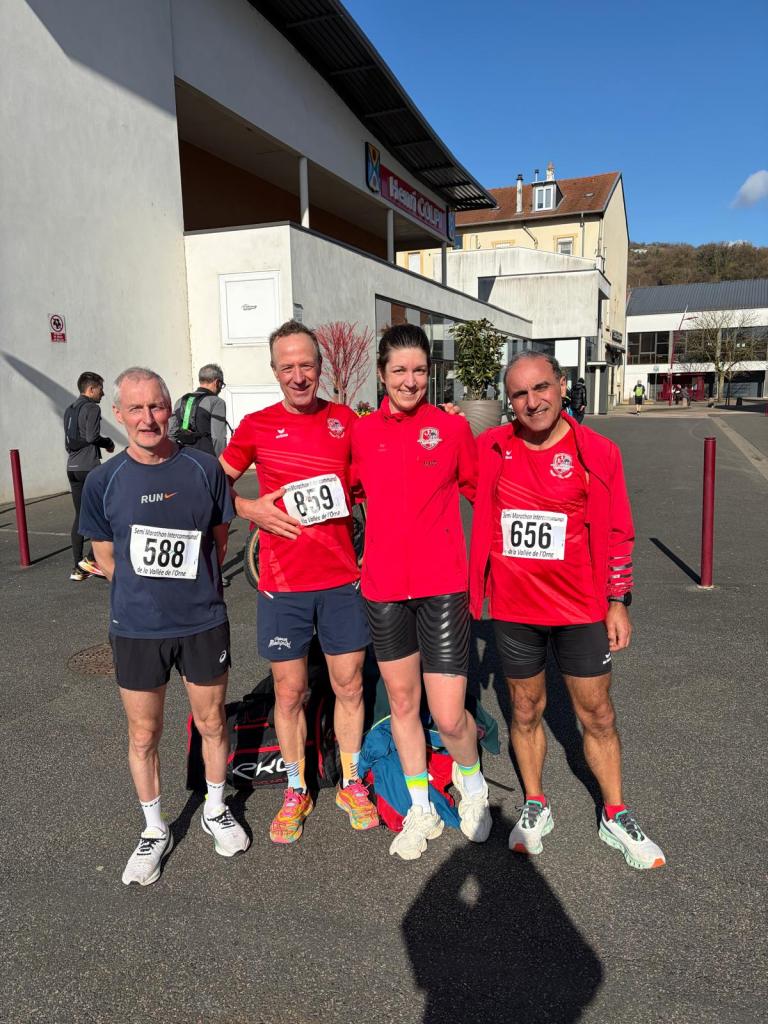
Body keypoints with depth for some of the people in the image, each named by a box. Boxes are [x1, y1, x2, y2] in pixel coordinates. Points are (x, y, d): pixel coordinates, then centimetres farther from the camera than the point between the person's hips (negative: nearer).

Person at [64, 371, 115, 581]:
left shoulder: (69, 410, 19)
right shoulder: (92, 408, -7)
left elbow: (69, 440, 19)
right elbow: (92, 436, -18)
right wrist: (108, 442, 1)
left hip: (72, 467, 8)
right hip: (89, 467, -8)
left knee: (80, 516, 9)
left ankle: (78, 568, 9)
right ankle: (92, 559, -7)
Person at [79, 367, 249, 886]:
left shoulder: (205, 469, -6)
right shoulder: (104, 482, -6)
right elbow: (107, 558, 4)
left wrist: (195, 589, 3)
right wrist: (148, 593, 1)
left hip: (204, 622, 0)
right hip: (136, 629, 0)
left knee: (211, 722, 15)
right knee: (143, 735, 13)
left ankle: (216, 811, 40)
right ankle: (155, 831, 36)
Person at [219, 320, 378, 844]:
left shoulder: (345, 420, 3)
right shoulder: (257, 426, -1)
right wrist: (249, 508, -9)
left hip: (342, 579, 1)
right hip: (282, 584, -1)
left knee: (349, 686, 11)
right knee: (290, 691, 10)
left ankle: (351, 783, 32)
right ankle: (296, 791, 31)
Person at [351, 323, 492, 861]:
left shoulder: (453, 426, -3)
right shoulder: (362, 432, 2)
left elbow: (480, 490, 6)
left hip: (443, 585, -3)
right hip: (384, 586, 3)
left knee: (449, 717, -2)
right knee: (401, 701, 15)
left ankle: (473, 784, 33)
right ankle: (421, 810, 37)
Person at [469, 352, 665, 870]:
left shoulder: (598, 452, -6)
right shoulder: (491, 448, -4)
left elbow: (617, 533, 0)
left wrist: (619, 602, 0)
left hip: (581, 610, -1)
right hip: (513, 610, 1)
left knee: (598, 716, 12)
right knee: (526, 711, 16)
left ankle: (616, 817, 33)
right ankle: (536, 806, 37)